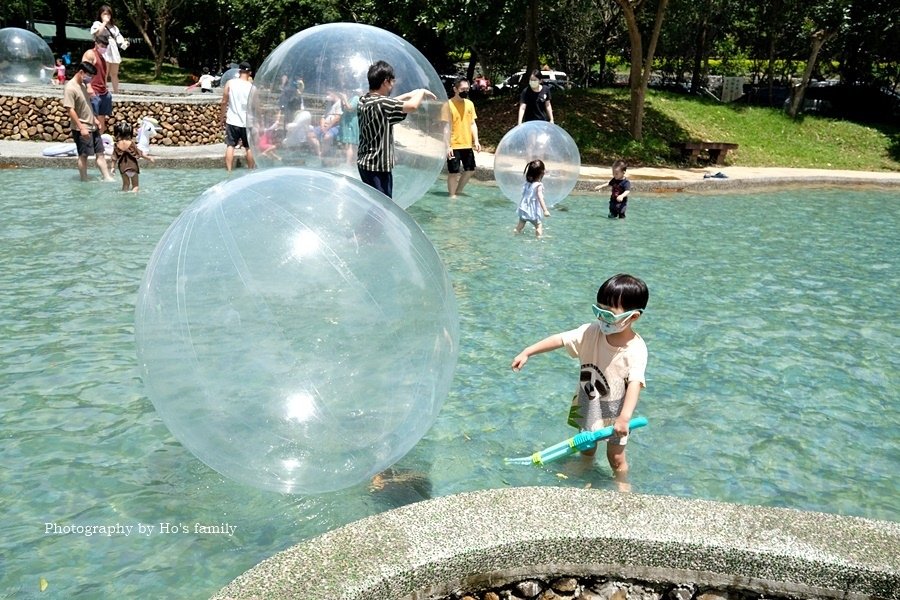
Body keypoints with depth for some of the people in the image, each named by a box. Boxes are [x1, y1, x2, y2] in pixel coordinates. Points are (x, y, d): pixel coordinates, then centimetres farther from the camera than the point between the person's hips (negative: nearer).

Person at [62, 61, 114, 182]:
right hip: (82, 129, -8)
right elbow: (70, 110, -21)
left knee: (100, 153, 7)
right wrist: (81, 127, -23)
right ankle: (84, 181, 10)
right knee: (83, 155, 1)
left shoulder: (83, 85, 11)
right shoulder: (70, 88, -17)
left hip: (92, 127, 8)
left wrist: (95, 119, 18)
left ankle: (107, 178, 9)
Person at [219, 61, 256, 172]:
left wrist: (222, 115, 11)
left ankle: (229, 171, 0)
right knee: (249, 147, 11)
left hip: (232, 121, 1)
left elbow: (224, 102, -2)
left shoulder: (230, 83, -5)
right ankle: (251, 170, 18)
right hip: (247, 122, 0)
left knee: (230, 146, 4)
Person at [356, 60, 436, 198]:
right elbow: (412, 106, -26)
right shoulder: (380, 103, -20)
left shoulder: (364, 101, 8)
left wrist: (411, 94, 20)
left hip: (365, 163, 10)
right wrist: (422, 92, -7)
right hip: (378, 166, -10)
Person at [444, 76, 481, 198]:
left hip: (467, 145, 6)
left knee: (470, 170, 14)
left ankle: (458, 191, 31)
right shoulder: (449, 104, -11)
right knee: (453, 172, 0)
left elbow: (472, 124, 13)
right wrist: (447, 146, -19)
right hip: (454, 146, -6)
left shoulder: (470, 104, 8)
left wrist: (476, 140, 2)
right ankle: (452, 196, 13)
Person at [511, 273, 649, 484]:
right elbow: (560, 339, -15)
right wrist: (527, 352, -19)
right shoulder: (592, 332, -17)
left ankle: (622, 485, 41)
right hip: (587, 405, 4)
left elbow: (635, 383, -38)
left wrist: (625, 417, -51)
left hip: (614, 413, -4)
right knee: (586, 447, 27)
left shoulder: (636, 349, -29)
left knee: (615, 457, 15)